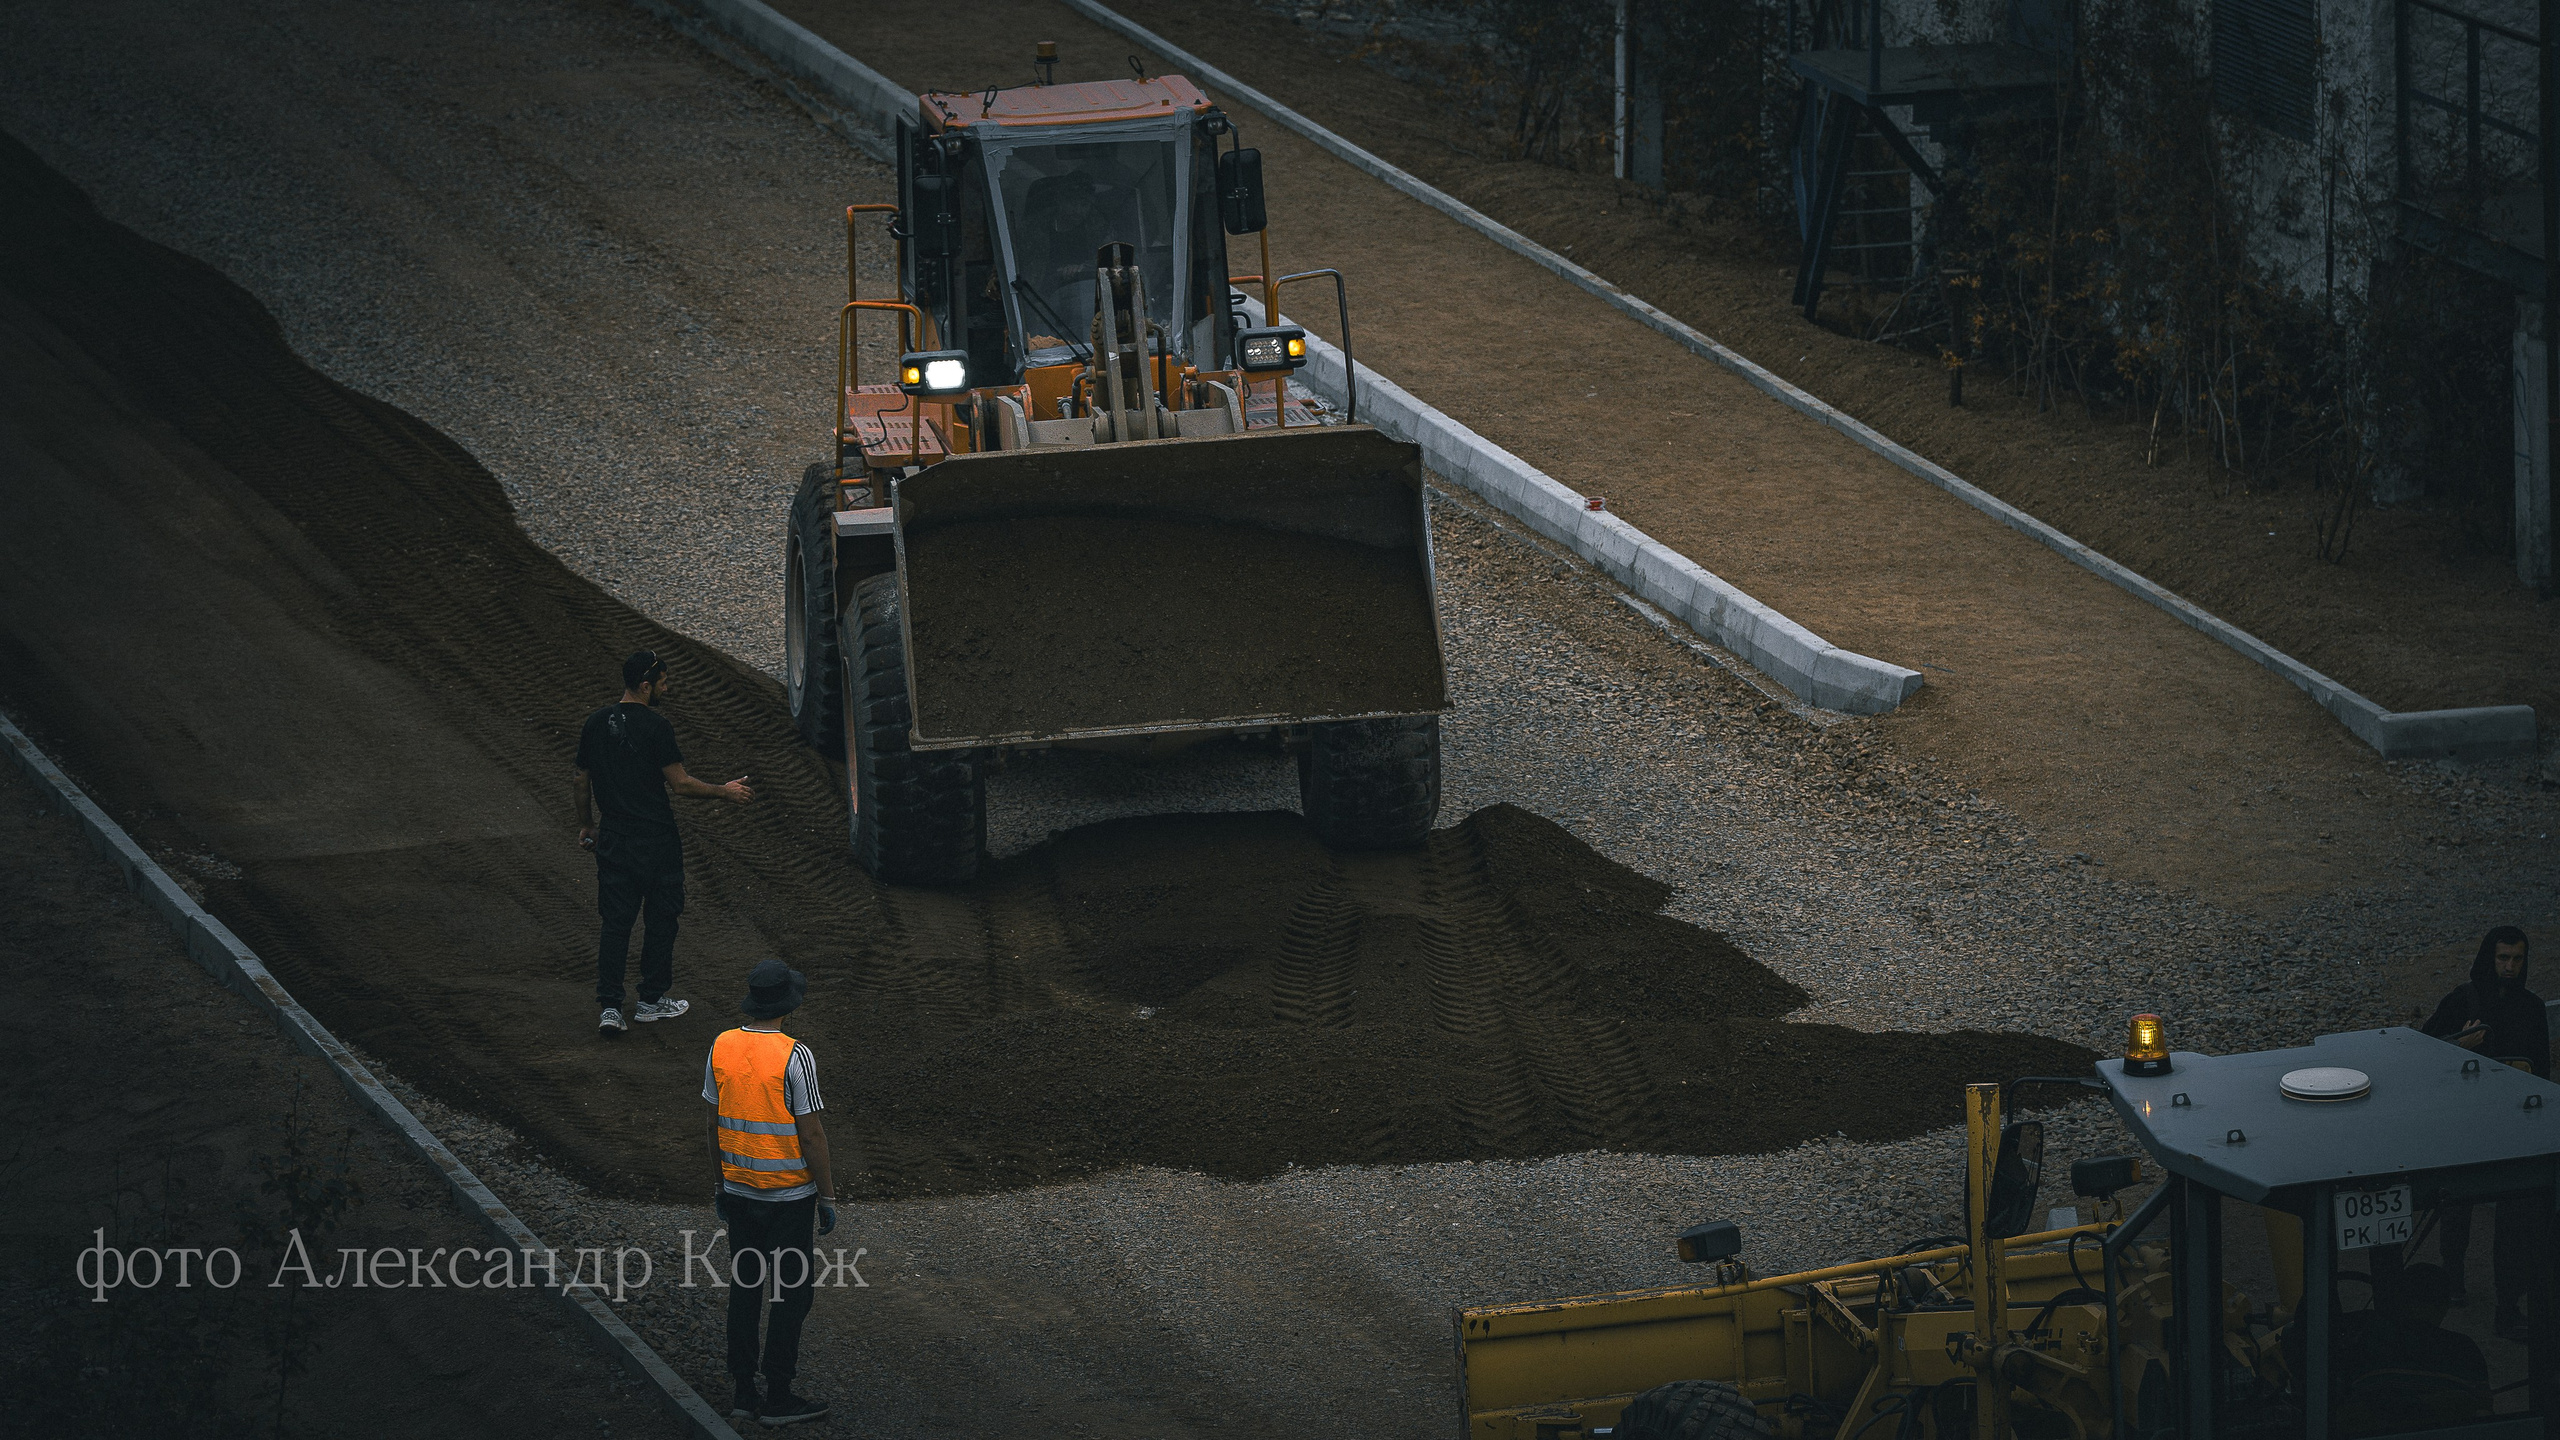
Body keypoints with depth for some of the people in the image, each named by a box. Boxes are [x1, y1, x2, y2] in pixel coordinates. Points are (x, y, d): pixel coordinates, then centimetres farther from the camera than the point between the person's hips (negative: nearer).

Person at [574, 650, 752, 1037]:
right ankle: (651, 1001, 20)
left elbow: (582, 784, 11)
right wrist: (723, 792, 0)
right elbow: (680, 784, -14)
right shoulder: (655, 726, -16)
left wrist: (586, 825, 25)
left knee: (615, 922, 7)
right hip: (655, 839, -5)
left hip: (614, 840, 5)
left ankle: (609, 1008, -1)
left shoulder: (595, 724, 3)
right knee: (660, 918, 12)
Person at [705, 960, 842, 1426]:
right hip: (789, 1195, -6)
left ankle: (743, 1392, 18)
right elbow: (812, 1134, -16)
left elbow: (715, 1124, 7)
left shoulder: (722, 1047, -2)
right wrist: (827, 1197, -7)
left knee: (745, 1289, 13)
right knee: (791, 1294, 4)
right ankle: (778, 1397, 8)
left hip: (739, 1191, 6)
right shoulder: (794, 1057, -19)